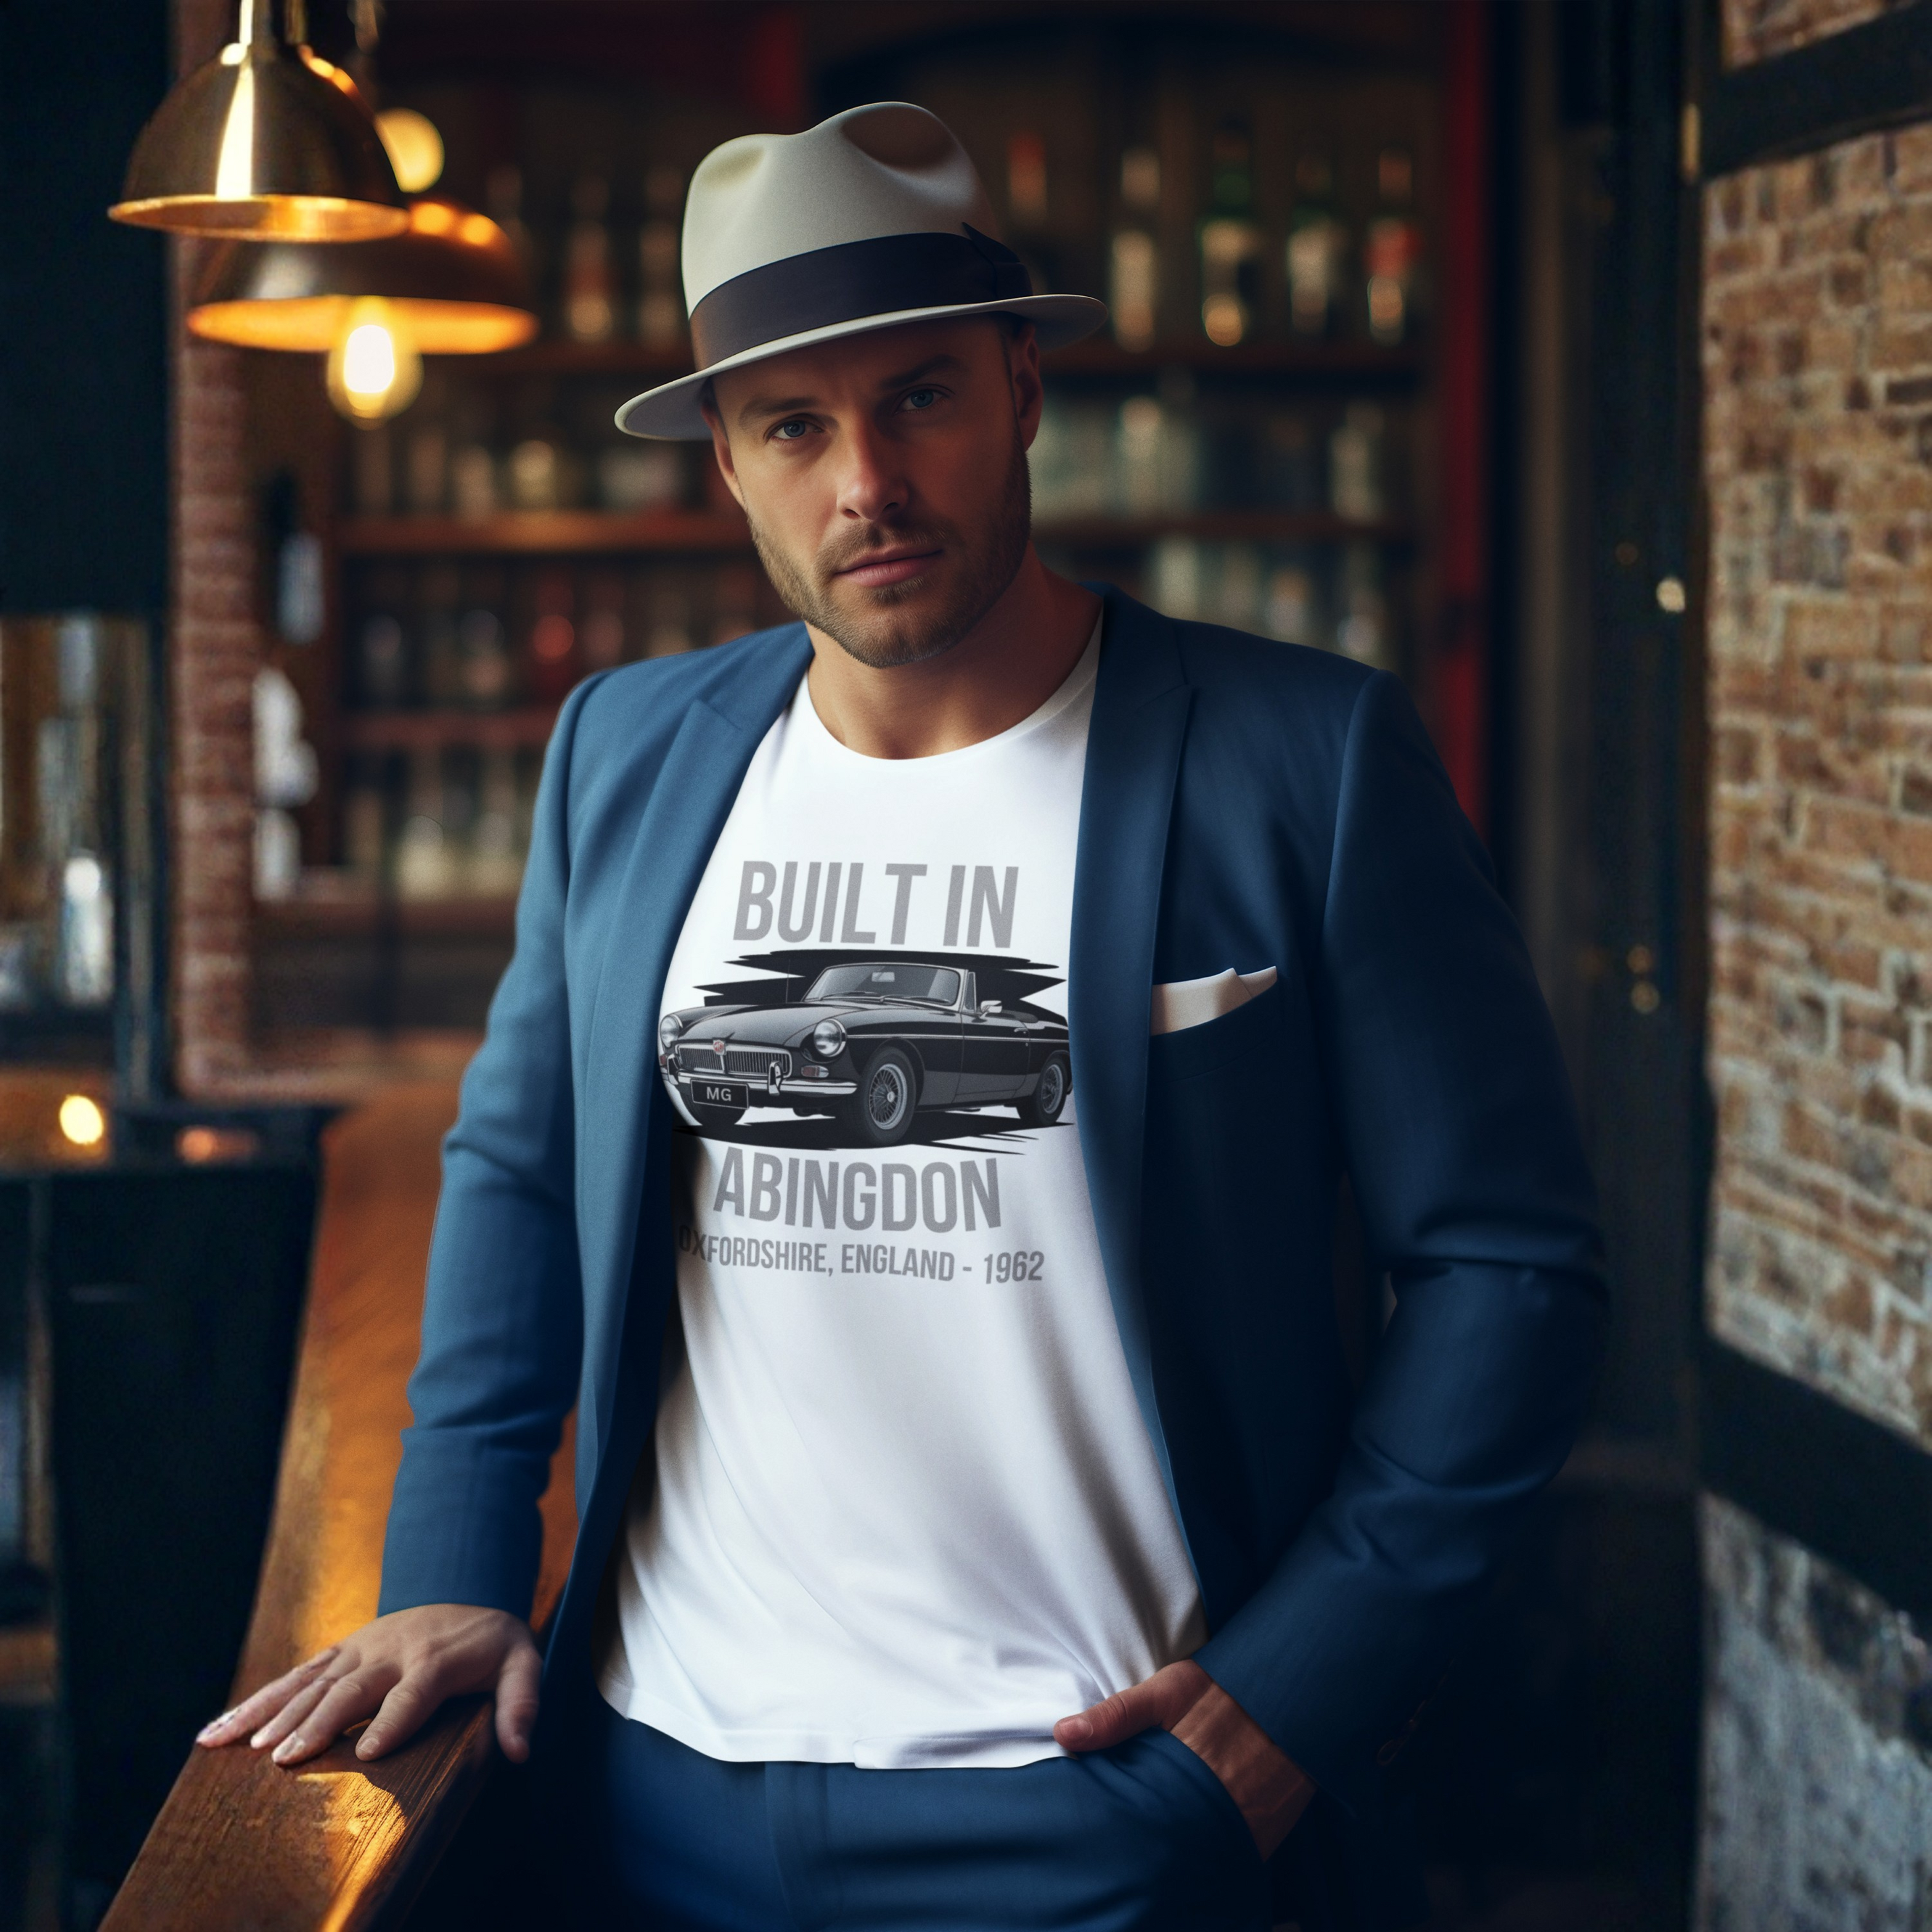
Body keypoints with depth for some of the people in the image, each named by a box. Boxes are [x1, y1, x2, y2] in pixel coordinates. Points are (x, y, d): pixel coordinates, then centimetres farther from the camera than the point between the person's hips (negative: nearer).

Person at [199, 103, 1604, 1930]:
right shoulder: (623, 751, 5)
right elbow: (518, 1168, 14)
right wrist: (451, 1569, 4)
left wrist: (1303, 1683, -11)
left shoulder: (1306, 757, -8)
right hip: (664, 1781, 5)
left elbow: (1506, 1261, -6)